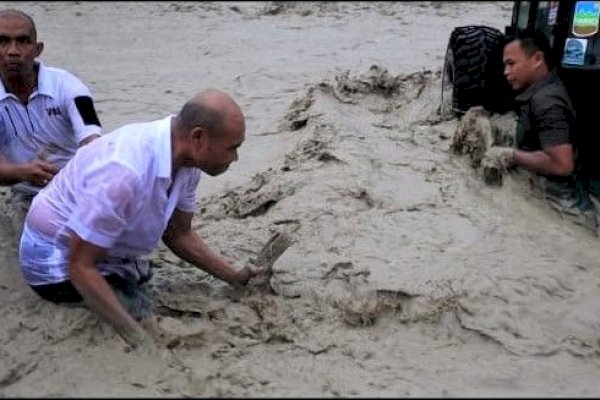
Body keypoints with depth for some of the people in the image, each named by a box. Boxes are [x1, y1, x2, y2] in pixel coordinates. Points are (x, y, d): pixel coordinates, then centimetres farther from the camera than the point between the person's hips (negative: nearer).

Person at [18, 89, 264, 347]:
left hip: (109, 252, 8)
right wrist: (139, 339, -32)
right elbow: (81, 267, -30)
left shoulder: (187, 161, -12)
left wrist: (236, 278, -2)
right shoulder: (125, 173, -38)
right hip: (60, 259, -8)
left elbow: (178, 235, 3)